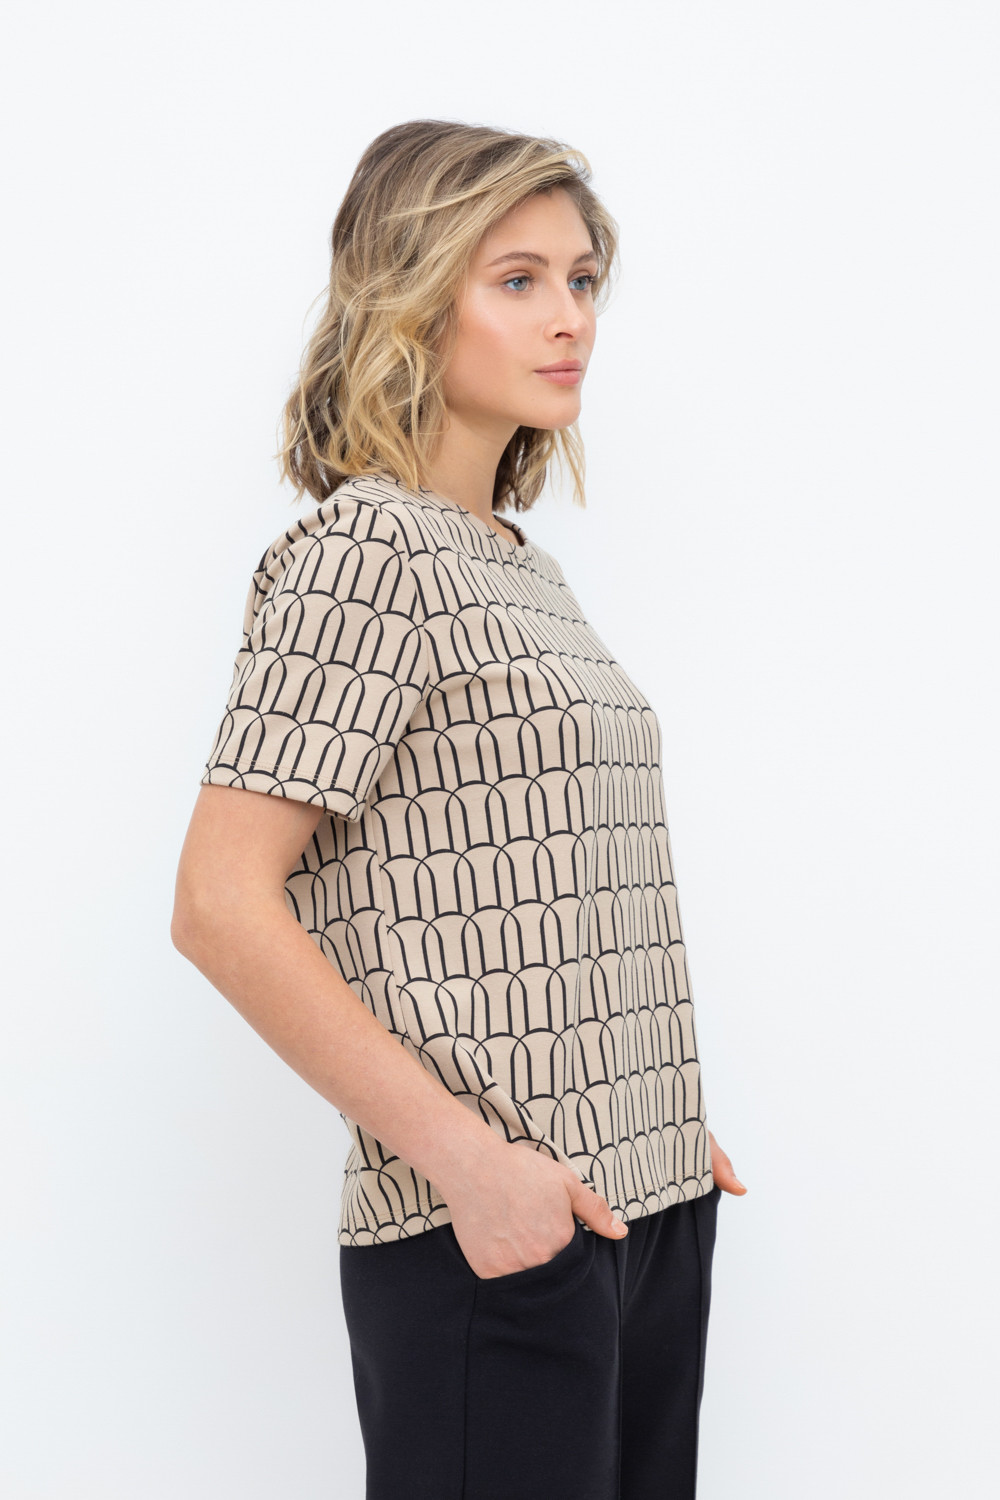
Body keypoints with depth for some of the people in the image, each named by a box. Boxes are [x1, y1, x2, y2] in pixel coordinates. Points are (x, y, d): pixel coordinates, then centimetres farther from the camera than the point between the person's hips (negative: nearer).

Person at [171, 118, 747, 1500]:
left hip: (649, 1207, 8)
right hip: (490, 1234, -8)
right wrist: (467, 1160, -18)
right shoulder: (363, 550, -11)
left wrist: (667, 1123, 11)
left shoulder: (526, 569, 14)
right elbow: (222, 906, -18)